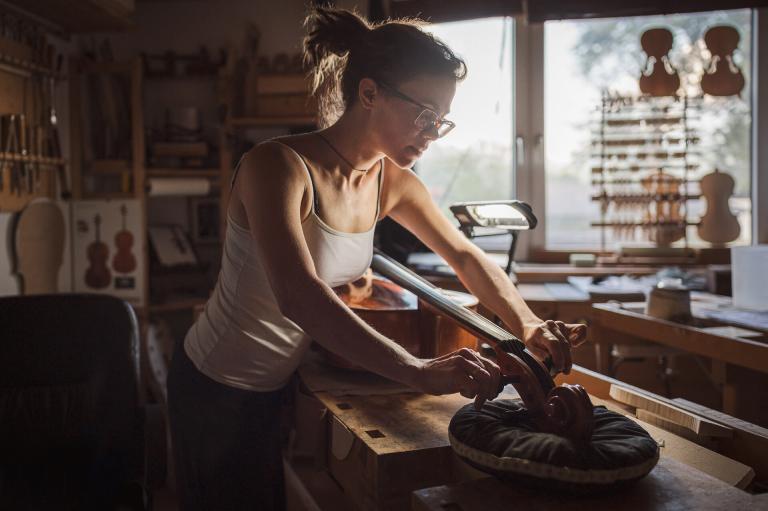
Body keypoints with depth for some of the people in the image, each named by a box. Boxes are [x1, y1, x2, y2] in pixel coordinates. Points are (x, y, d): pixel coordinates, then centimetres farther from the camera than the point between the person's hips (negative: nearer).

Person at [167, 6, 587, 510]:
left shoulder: (393, 184, -6)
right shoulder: (277, 165, -29)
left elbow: (468, 257, 1)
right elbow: (299, 295, -43)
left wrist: (528, 326, -15)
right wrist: (420, 371, -49)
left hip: (281, 385, 7)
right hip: (218, 391, -6)